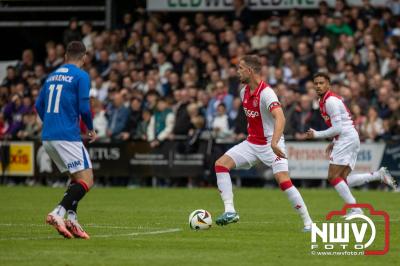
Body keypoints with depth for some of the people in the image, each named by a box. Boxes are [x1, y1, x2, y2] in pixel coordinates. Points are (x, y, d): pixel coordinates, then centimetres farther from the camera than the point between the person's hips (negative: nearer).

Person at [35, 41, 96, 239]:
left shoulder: (52, 76, 16)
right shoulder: (81, 76, -4)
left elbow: (39, 105, 18)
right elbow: (84, 108, -11)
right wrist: (91, 130, 6)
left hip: (48, 137, 8)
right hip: (68, 136, -8)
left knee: (77, 178, 17)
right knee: (86, 180, -7)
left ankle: (71, 219, 3)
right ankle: (58, 213, -24)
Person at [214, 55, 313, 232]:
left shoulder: (266, 93, -22)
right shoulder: (244, 92, 4)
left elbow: (280, 119, -36)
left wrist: (274, 143, -49)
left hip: (271, 144, -8)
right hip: (252, 143, 8)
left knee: (283, 181, -22)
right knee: (221, 164, -6)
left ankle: (308, 222, -12)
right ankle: (230, 211, -8)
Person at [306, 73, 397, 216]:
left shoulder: (331, 101, -13)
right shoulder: (324, 101, 18)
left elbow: (337, 128, -18)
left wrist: (316, 134, -10)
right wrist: (333, 143, 20)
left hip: (346, 139, -10)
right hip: (351, 139, 10)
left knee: (333, 177, -11)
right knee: (343, 180, 4)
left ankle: (355, 209, -12)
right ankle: (379, 175, 5)